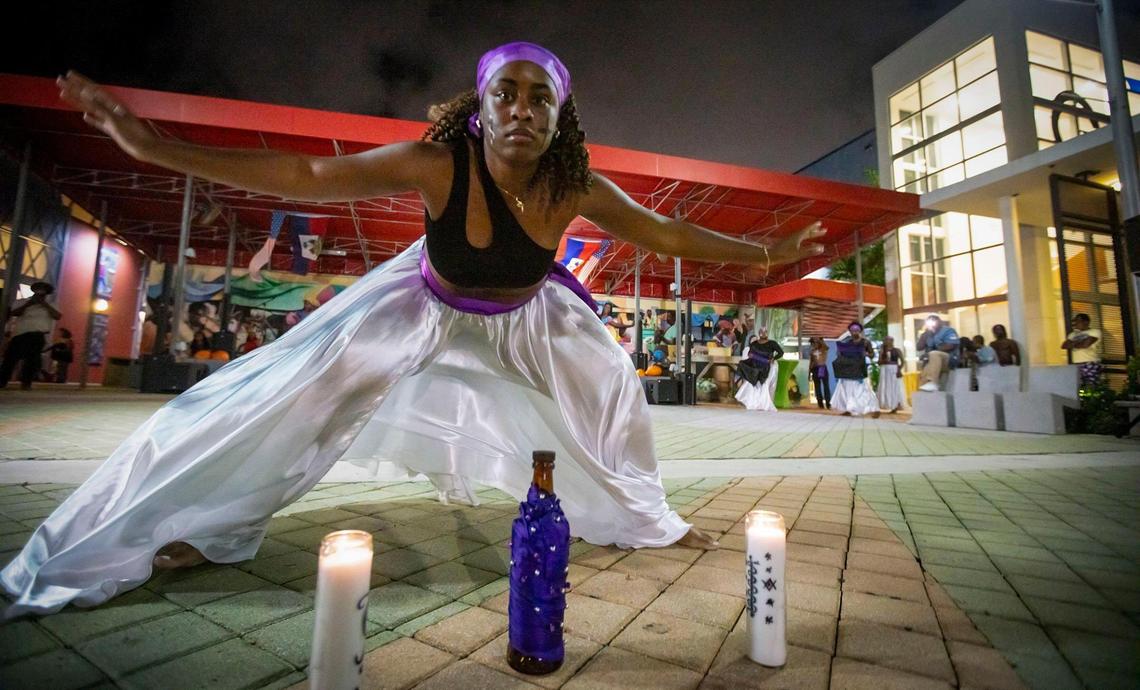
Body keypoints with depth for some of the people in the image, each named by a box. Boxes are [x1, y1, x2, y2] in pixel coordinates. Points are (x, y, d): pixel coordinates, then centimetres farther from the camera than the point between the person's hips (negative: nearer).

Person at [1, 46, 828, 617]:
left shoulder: (577, 187, -23)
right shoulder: (437, 164, -29)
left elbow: (669, 235, -12)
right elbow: (306, 176, -22)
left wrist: (765, 255, -6)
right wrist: (155, 146, -24)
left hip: (527, 319, 3)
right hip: (426, 307, -2)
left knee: (613, 387, 0)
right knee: (287, 395, -7)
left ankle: (644, 517, 27)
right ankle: (211, 528, 18)